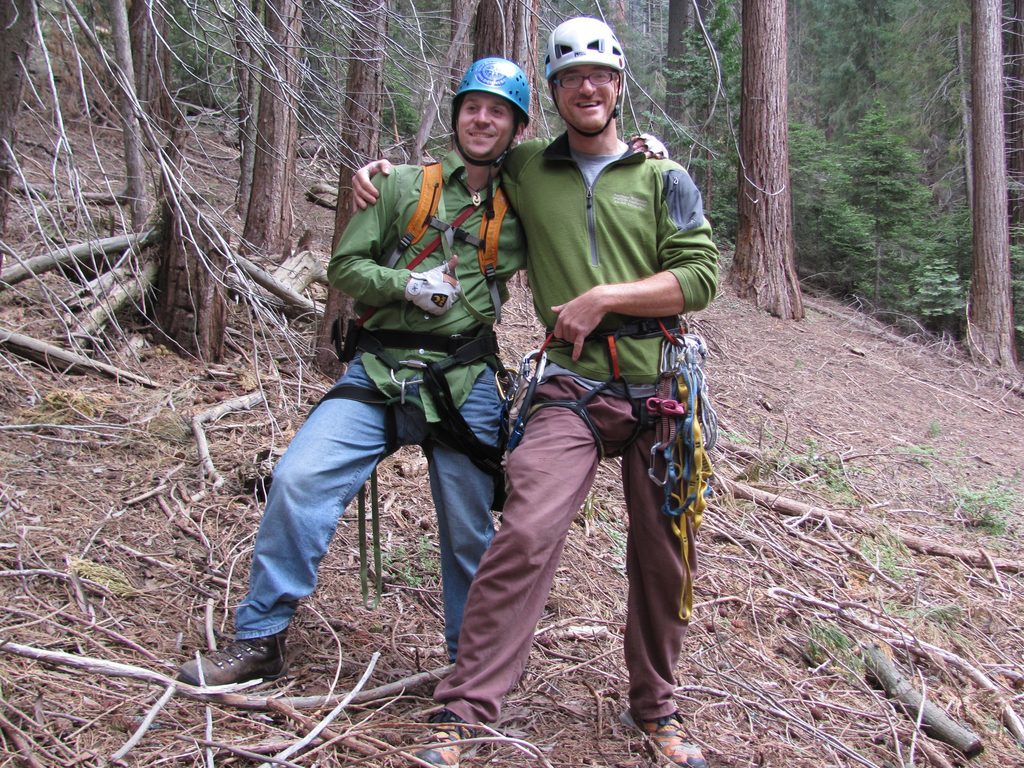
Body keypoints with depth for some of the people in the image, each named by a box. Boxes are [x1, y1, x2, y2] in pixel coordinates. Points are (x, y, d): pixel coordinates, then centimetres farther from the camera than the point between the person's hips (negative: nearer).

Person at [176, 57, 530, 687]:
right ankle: (260, 640, 0)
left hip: (465, 385, 0)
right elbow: (345, 266, 7)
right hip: (378, 372, 0)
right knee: (299, 479, -16)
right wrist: (408, 285, -10)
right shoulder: (405, 186, 10)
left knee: (469, 534, 5)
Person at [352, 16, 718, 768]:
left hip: (659, 389, 1)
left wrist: (602, 298, -11)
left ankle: (655, 705, 30)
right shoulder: (526, 171, 11)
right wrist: (389, 168, 14)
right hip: (573, 388, -1)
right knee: (527, 533, -21)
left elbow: (700, 276, -2)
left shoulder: (665, 179, 8)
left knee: (665, 553, 8)